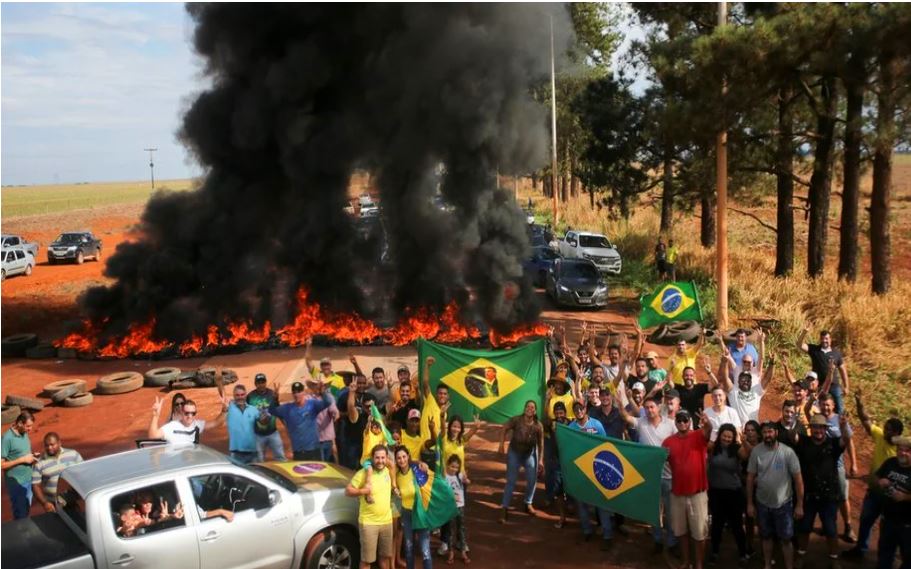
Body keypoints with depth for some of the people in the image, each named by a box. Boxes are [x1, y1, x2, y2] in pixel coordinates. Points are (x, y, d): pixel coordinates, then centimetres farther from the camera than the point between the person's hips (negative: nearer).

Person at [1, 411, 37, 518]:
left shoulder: (24, 434, 3)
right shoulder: (7, 438, -20)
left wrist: (31, 457, -3)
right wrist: (22, 459, -21)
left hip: (28, 479, 7)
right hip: (16, 483, -7)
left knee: (27, 511, 19)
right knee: (20, 515, 3)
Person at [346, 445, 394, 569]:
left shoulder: (387, 471, 3)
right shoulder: (363, 473, -15)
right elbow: (347, 491, -13)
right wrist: (362, 491, -27)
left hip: (387, 521, 6)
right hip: (368, 523, -6)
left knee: (385, 555, 19)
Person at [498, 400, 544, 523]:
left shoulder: (538, 425, -17)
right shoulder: (516, 420, -23)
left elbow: (541, 444, -7)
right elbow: (505, 429, -8)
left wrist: (540, 460, -5)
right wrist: (502, 444, -12)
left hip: (530, 454, 2)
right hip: (514, 453, -2)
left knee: (532, 480, 9)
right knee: (511, 481, -4)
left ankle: (528, 504, 32)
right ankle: (505, 509, 0)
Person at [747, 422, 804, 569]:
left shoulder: (788, 452, -15)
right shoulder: (756, 451, -9)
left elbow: (798, 478, -9)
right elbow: (750, 478, -2)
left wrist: (799, 505, -8)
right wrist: (749, 503, 1)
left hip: (783, 504, -2)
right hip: (762, 503, 2)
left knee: (786, 539, 7)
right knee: (766, 536, 18)